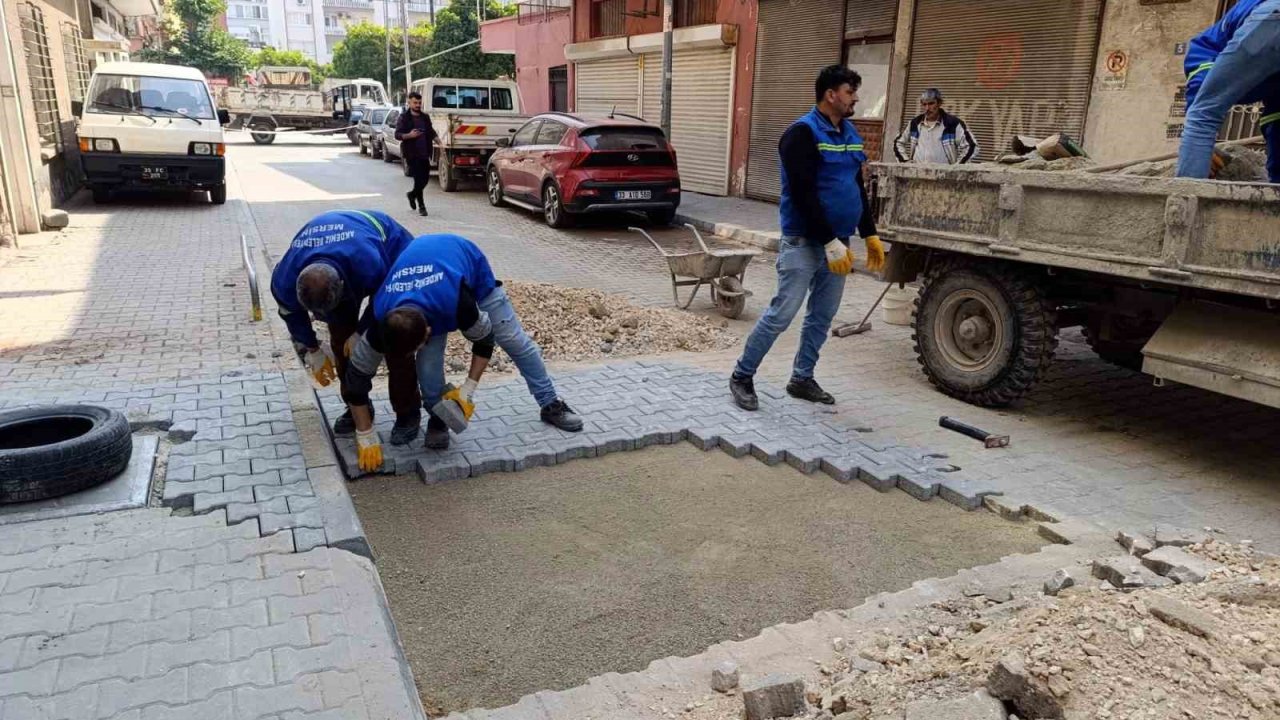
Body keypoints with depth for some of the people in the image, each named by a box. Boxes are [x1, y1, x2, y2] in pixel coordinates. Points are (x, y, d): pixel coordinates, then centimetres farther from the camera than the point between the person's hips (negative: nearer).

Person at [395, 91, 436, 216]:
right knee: (418, 179, -8)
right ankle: (421, 206, 0)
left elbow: (430, 131, 23)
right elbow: (397, 134, -7)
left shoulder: (425, 117, 15)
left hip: (424, 153, 5)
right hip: (411, 153, -5)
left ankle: (412, 194, 35)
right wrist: (408, 135, -25)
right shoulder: (404, 118, -1)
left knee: (425, 178, 8)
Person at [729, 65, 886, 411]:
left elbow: (858, 188, 20)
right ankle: (742, 377, 7)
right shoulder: (803, 133, -13)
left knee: (822, 316, 12)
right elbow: (803, 195, -20)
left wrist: (870, 234, 14)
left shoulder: (850, 133, 14)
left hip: (837, 242, 8)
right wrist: (830, 242, -22)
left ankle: (802, 378, 25)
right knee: (781, 314, -6)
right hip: (804, 242, -8)